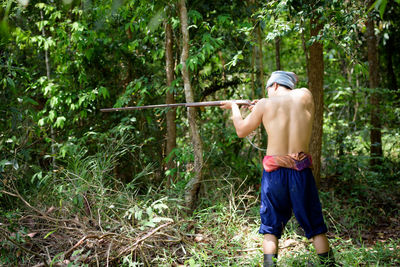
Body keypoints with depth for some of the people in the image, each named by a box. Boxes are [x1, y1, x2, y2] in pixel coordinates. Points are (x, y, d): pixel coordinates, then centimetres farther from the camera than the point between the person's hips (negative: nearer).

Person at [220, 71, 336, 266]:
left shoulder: (265, 105, 1)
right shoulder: (305, 96, 5)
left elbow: (241, 131, 13)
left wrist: (234, 107, 29)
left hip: (274, 173, 0)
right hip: (301, 172, 1)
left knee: (270, 228, 12)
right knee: (316, 227, 11)